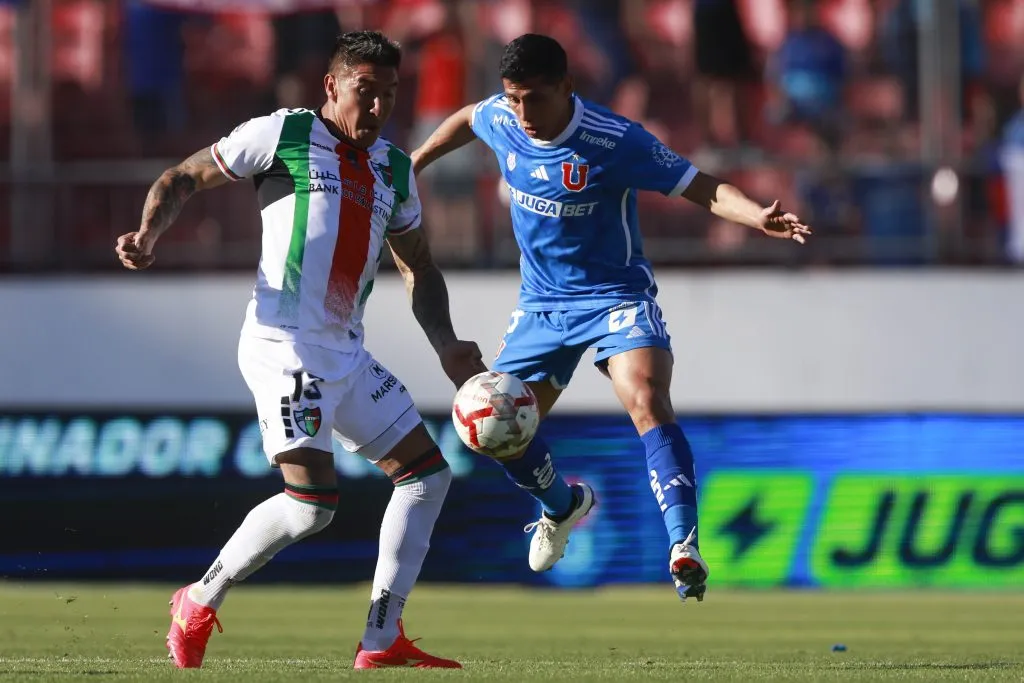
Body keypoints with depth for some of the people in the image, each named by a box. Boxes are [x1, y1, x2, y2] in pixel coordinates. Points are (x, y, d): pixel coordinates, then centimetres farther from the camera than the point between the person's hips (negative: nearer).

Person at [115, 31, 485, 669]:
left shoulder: (395, 169, 17)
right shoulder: (284, 133, -2)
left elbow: (419, 267, 28)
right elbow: (182, 179, 2)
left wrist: (446, 347, 15)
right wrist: (148, 235, -16)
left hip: (347, 354, 8)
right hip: (285, 345, -8)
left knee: (428, 472, 5)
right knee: (312, 500, -19)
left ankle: (382, 641, 8)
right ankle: (200, 602, 1)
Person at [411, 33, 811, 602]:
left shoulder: (615, 141, -24)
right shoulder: (500, 119, -9)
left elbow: (703, 189, -22)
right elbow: (465, 118, 17)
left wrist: (760, 217, -39)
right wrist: (412, 165, 25)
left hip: (616, 296, -5)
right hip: (541, 302, 6)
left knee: (647, 402, -30)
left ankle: (684, 549, -35)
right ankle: (564, 506, 39)